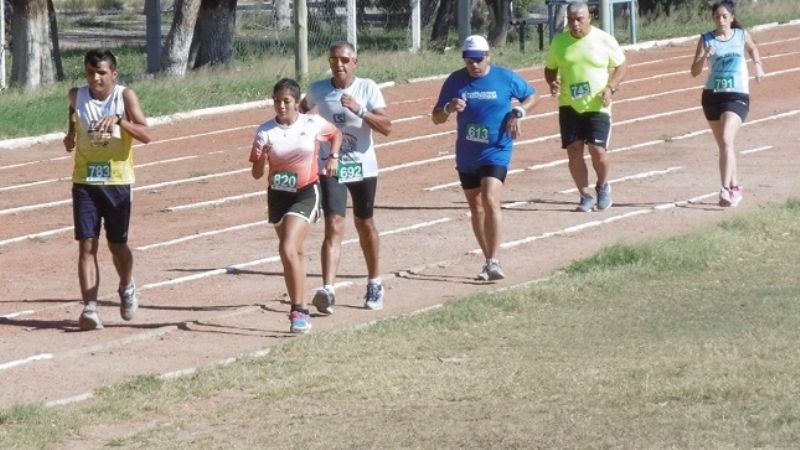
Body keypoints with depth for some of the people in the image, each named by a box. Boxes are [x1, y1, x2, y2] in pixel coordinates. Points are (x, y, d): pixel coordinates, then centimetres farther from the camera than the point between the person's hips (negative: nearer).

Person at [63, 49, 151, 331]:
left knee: (117, 244, 11)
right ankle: (89, 307, -11)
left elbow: (145, 135, -16)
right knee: (86, 246, -8)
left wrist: (119, 120, -31)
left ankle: (127, 288, 40)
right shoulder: (77, 96, 0)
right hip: (85, 182, 1)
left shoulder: (125, 96, -8)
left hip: (118, 182, -1)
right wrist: (71, 134, 4)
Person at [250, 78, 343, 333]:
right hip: (278, 195, 3)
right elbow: (256, 173, -7)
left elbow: (336, 134, 16)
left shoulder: (313, 124, -6)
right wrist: (261, 160, -27)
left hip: (306, 194, -3)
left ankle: (298, 310, -16)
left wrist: (334, 157, 1)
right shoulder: (266, 132, -5)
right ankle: (299, 309, 30)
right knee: (294, 253, 16)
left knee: (288, 249, -20)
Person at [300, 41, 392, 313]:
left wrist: (359, 110, -29)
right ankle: (327, 290, -25)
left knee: (365, 225, 15)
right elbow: (302, 110, 21)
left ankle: (374, 283, 35)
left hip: (363, 167, 0)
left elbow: (386, 127, -17)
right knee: (334, 227, -14)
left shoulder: (368, 89, -8)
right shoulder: (317, 91, -2)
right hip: (331, 167, 0)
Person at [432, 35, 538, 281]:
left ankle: (494, 261, -21)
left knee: (490, 202, -20)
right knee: (476, 207, 11)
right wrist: (449, 108, -20)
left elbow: (532, 96, 11)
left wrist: (517, 112, -8)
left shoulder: (506, 78, -5)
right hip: (466, 156, 4)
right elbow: (436, 118, 2)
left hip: (496, 151, -4)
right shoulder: (455, 81, -1)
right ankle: (488, 260, 23)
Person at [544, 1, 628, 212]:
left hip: (597, 106, -2)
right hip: (569, 106, 2)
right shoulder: (559, 42, 2)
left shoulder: (604, 40, -4)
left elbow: (621, 66, 4)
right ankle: (586, 196, 13)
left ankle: (603, 186, 19)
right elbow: (550, 68, 14)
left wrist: (611, 87, -12)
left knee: (597, 150, -11)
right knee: (574, 151, -2)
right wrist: (552, 83, -8)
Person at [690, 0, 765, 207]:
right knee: (723, 146, 12)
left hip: (737, 96, -3)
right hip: (712, 96, 3)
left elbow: (753, 49, 25)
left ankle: (726, 190, -24)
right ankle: (734, 186, 29)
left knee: (726, 141, -20)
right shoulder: (706, 40, -1)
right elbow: (695, 72, -7)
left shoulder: (742, 35, 1)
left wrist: (758, 64, 10)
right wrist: (705, 56, -23)